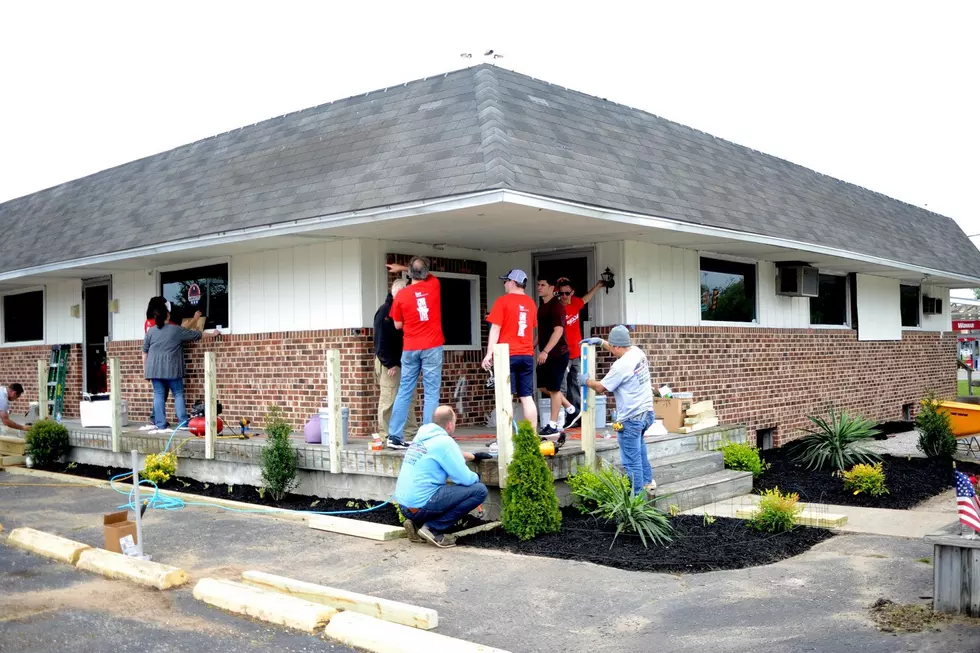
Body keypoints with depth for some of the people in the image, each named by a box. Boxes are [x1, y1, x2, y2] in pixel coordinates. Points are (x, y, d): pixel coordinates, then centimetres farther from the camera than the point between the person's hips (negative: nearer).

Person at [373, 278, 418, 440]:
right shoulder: (385, 311, -10)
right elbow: (380, 340, -16)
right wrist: (389, 364, -17)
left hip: (401, 361, 9)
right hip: (389, 364, -9)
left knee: (409, 397, 9)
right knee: (388, 399, -6)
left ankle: (412, 432, 14)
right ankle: (385, 435, 1)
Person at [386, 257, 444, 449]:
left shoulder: (401, 296, -2)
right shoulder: (433, 285, 0)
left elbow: (398, 325, 7)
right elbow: (426, 275, 25)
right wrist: (402, 268, 33)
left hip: (410, 349, 1)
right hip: (432, 347, -1)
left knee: (404, 392, 9)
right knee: (431, 393, -2)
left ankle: (394, 436, 9)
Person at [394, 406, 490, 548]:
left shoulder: (423, 436, 12)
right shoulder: (444, 441, -13)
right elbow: (465, 479, -12)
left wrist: (474, 456, 40)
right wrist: (476, 477, 10)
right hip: (420, 505, -9)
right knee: (479, 490, -7)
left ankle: (417, 523, 13)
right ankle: (433, 529, -5)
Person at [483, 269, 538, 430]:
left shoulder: (503, 301, -4)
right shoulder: (530, 303, 13)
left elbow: (495, 328, -9)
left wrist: (489, 354, -10)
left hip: (507, 355, -5)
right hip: (527, 355, 5)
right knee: (527, 397, 5)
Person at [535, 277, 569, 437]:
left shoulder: (556, 306, -14)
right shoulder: (542, 306, 14)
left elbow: (558, 330, -23)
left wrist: (545, 351, -27)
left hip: (557, 353, -9)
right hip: (545, 354, 9)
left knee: (553, 389, -4)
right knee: (543, 386, 13)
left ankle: (553, 426, 2)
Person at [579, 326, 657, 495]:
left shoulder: (621, 366, -22)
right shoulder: (638, 352, 2)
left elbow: (600, 387, -9)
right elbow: (621, 350, 27)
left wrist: (586, 380, 10)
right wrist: (600, 341, 24)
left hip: (631, 419, -10)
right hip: (647, 412, 10)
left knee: (631, 461, 0)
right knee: (638, 444, 34)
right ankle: (648, 481, 40)